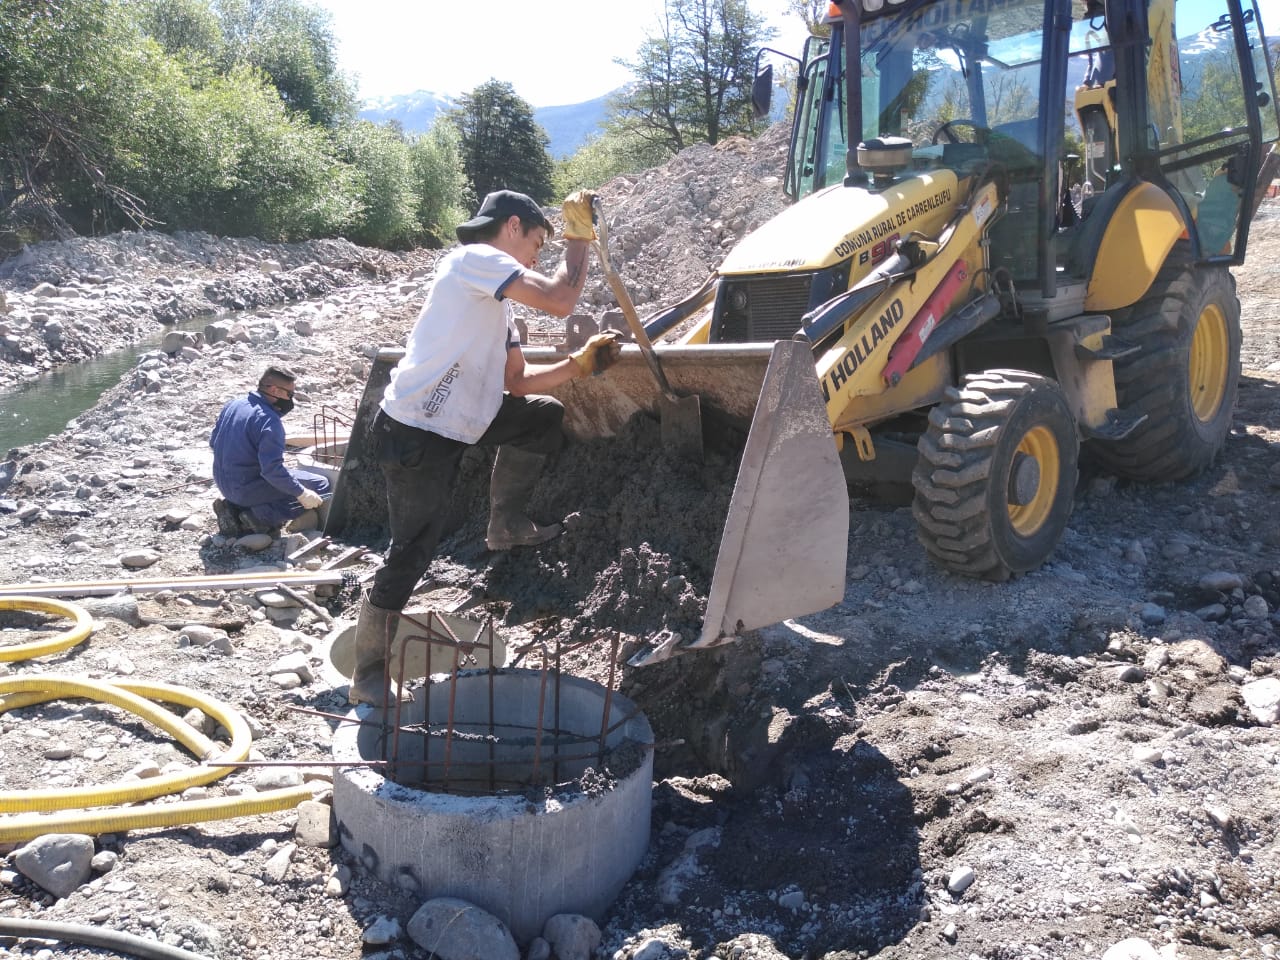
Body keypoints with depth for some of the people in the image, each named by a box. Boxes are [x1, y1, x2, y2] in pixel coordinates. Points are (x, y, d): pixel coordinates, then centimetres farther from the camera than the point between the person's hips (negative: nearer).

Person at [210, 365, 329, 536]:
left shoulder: (233, 404, 4)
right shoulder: (269, 420, -22)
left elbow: (213, 442, 17)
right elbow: (272, 469, -27)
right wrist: (301, 493, -20)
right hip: (248, 489, -9)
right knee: (321, 485, -6)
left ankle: (234, 507, 10)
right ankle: (260, 517, -12)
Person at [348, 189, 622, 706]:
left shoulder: (498, 303, 17)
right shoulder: (475, 259, -11)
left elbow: (517, 380, 18)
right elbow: (560, 300, -23)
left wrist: (579, 364, 10)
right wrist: (578, 236, -9)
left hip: (456, 426, 10)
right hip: (415, 435, -10)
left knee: (543, 415, 18)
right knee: (410, 557, -6)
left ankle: (507, 524, 26)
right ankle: (367, 678, 8)